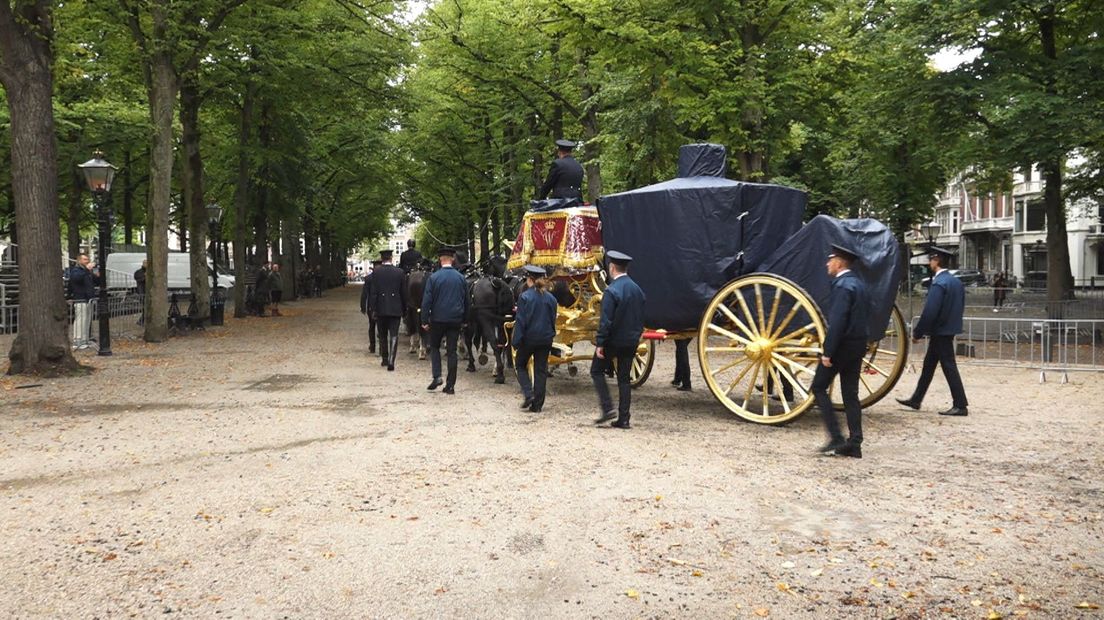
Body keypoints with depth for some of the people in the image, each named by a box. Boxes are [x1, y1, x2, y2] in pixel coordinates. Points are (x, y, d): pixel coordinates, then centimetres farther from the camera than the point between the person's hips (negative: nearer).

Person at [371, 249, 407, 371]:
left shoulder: (376, 272, -5)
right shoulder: (400, 272, -3)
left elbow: (373, 292, -7)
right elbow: (404, 292, 2)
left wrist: (372, 309, -2)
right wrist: (404, 308, 12)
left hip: (381, 309, 1)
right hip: (395, 309, 0)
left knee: (383, 335, 15)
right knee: (394, 335, -1)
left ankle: (385, 359, 26)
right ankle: (391, 361, -13)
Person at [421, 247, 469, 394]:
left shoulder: (434, 277, -8)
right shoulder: (461, 278, 3)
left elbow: (427, 300, -9)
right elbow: (466, 301, 9)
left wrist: (425, 320, -3)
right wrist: (464, 320, 18)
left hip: (438, 319, -2)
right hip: (455, 320, 2)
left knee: (434, 347, 16)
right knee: (452, 351, 6)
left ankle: (437, 376, 1)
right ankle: (450, 385, 6)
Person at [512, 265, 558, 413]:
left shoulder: (525, 297, -12)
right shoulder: (551, 298, 3)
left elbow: (520, 321, -12)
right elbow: (553, 320, 11)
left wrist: (516, 341, -9)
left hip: (528, 338, -4)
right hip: (545, 339, 4)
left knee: (520, 365, 16)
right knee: (541, 370, 8)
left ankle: (528, 393, -3)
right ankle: (537, 404, 10)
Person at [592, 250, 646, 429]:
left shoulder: (612, 290, -16)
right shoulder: (637, 289, 7)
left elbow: (606, 320, -20)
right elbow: (641, 318, 13)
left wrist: (600, 343, -16)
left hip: (613, 340, -6)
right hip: (631, 341, 6)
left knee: (597, 371, 10)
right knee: (624, 378, 11)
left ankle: (608, 408, -2)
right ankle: (623, 419, 11)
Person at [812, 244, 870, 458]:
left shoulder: (843, 286, -15)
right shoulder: (859, 284, 15)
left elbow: (837, 322, -23)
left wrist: (827, 352, -22)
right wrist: (862, 342, 19)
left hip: (843, 344, -9)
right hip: (858, 345, 9)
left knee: (818, 387, 1)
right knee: (850, 394, 10)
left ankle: (836, 438, -4)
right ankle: (854, 444, 11)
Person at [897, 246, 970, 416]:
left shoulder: (939, 284, -20)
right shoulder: (956, 281, 9)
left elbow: (930, 312, -24)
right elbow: (961, 307, 15)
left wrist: (917, 333, -15)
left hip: (940, 332, -10)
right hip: (949, 329, 10)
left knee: (949, 367, -3)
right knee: (928, 365, 16)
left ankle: (960, 405, 2)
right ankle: (916, 400, 24)